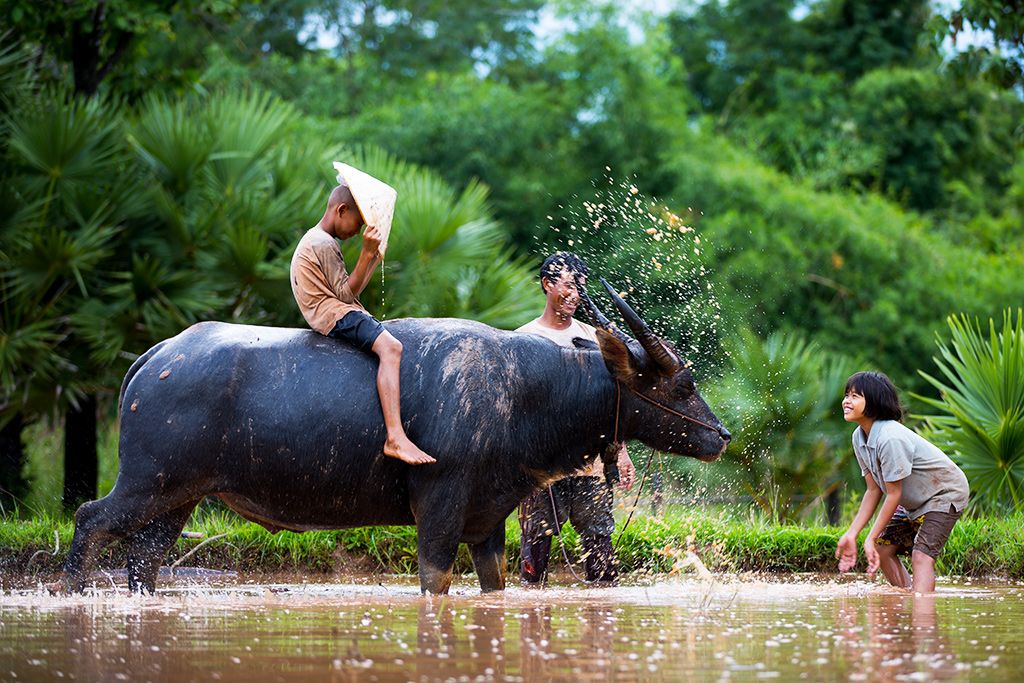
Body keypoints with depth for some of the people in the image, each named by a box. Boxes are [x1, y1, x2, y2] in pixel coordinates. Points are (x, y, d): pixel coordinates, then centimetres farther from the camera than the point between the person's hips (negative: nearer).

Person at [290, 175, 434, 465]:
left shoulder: (317, 240, 21)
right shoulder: (323, 244, -11)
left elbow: (349, 292, 21)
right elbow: (347, 293, -15)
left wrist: (375, 259, 22)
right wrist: (367, 253, -18)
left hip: (341, 312, 11)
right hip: (333, 314, -11)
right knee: (390, 347, -30)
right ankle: (395, 437, -45)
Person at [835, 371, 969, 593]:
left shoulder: (890, 438, -32)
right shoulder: (859, 437, -5)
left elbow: (893, 494, -26)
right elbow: (874, 491, -1)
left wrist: (871, 539, -21)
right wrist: (851, 534, -6)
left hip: (946, 493, -9)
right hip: (915, 500, 9)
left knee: (921, 556, -21)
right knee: (883, 548, 3)